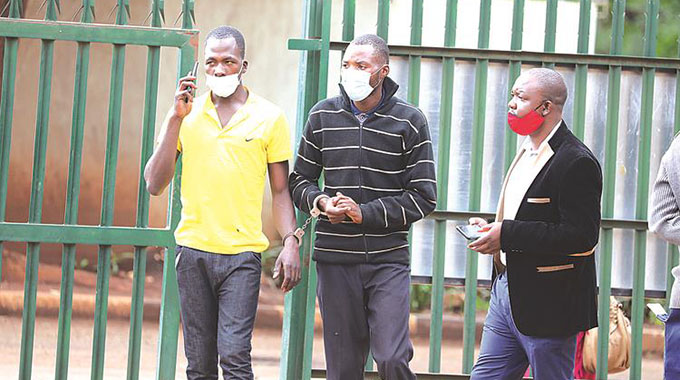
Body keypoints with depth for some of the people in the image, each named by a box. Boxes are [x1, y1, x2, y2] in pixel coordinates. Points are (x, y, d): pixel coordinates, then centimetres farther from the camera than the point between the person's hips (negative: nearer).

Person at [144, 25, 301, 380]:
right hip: (193, 248, 2)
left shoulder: (269, 117, 3)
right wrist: (176, 118, -6)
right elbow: (154, 184, 1)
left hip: (242, 252, -2)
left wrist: (290, 242, -7)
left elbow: (281, 191, 8)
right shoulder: (187, 113, 8)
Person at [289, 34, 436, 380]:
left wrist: (365, 213, -12)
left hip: (388, 259, -2)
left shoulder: (409, 121, 1)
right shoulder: (323, 115, 8)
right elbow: (299, 180, 15)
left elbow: (424, 196, -2)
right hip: (335, 259, 2)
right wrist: (320, 202, -8)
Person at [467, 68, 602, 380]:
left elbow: (582, 236, -24)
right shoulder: (527, 153, 16)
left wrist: (507, 235, -22)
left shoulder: (576, 162, -16)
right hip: (506, 290, 9)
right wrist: (493, 230, 6)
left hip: (548, 304, -9)